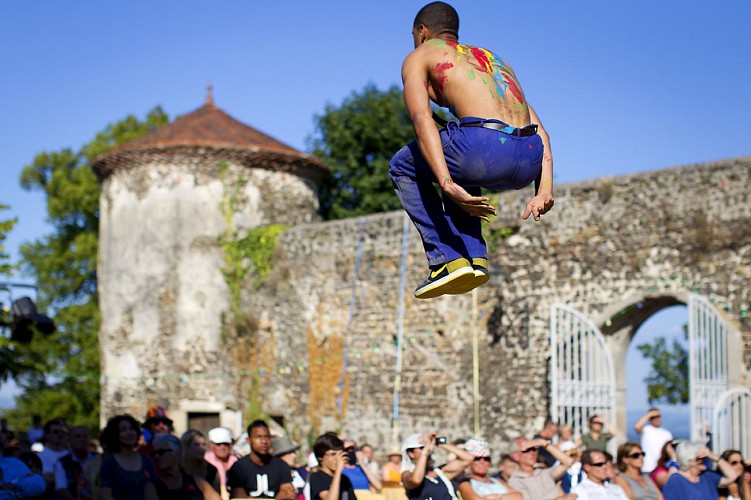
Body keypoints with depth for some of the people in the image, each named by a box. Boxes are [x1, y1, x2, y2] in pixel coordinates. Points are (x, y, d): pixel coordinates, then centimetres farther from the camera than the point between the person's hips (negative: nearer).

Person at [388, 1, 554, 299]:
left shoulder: (418, 58, 19)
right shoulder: (495, 60, 36)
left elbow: (422, 120, -2)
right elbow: (539, 132, 23)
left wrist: (447, 185, -12)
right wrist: (544, 191, 12)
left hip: (483, 147, -6)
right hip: (528, 161, 6)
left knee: (403, 168, 24)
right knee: (457, 170, 38)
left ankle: (448, 260, 10)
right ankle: (474, 257, 21)